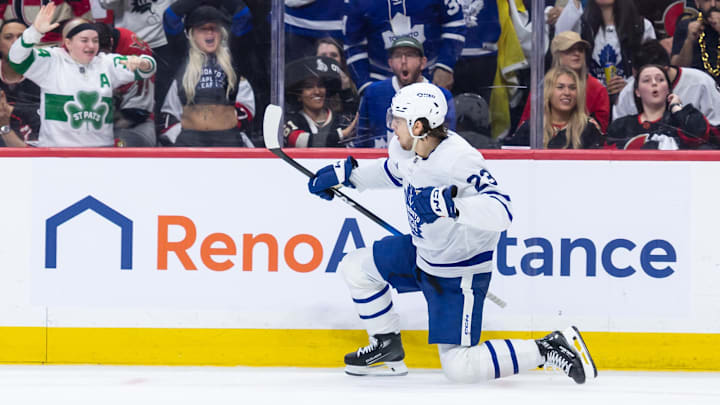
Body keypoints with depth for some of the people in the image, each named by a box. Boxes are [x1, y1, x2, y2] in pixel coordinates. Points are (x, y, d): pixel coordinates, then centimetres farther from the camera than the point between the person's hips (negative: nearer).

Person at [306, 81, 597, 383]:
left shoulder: (459, 160, -33)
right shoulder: (405, 147, -7)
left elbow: (501, 212, -42)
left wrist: (449, 203, -54)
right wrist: (346, 173, 15)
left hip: (459, 271, -8)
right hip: (423, 252, 9)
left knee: (459, 368, -10)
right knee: (355, 268, 13)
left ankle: (550, 349, -1)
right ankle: (388, 349, 29)